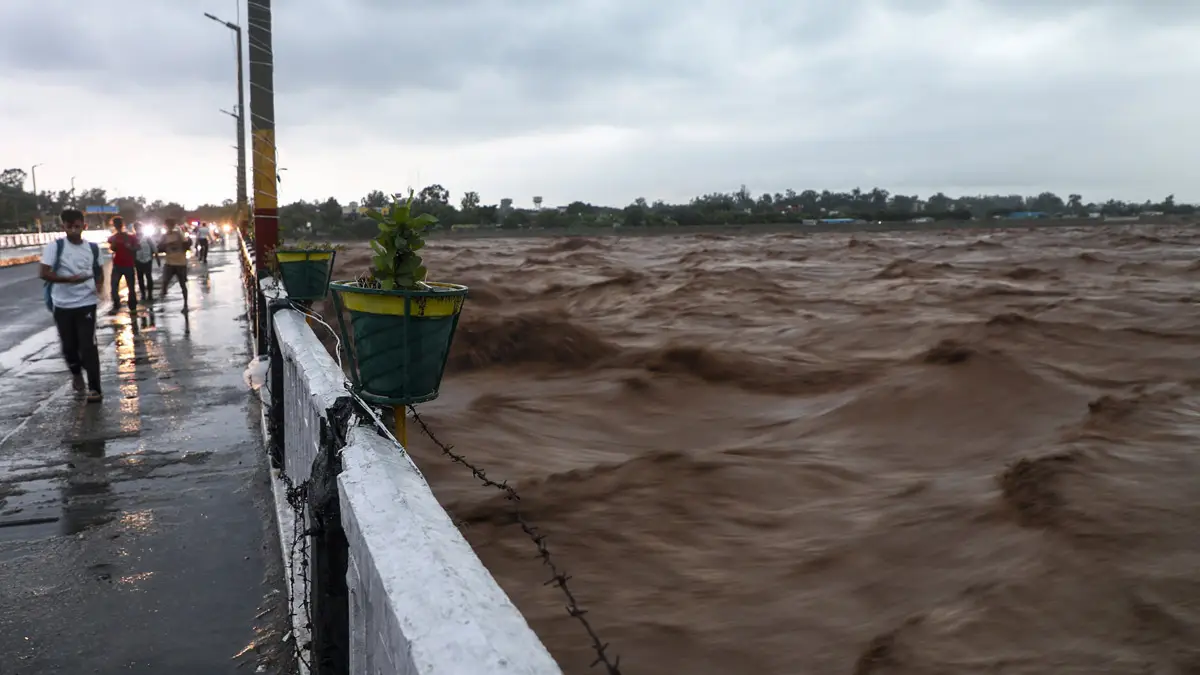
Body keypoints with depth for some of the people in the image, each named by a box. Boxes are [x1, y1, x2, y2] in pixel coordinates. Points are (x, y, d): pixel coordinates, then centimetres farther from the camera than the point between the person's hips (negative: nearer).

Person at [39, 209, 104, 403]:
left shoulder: (93, 248, 3)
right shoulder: (55, 246, -6)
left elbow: (99, 270, 18)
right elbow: (44, 274, -11)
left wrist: (98, 287, -1)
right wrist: (70, 279, -24)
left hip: (86, 303, 0)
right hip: (62, 305, 0)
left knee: (88, 346, -6)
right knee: (69, 346, 11)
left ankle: (94, 389, -5)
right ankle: (77, 375, 38)